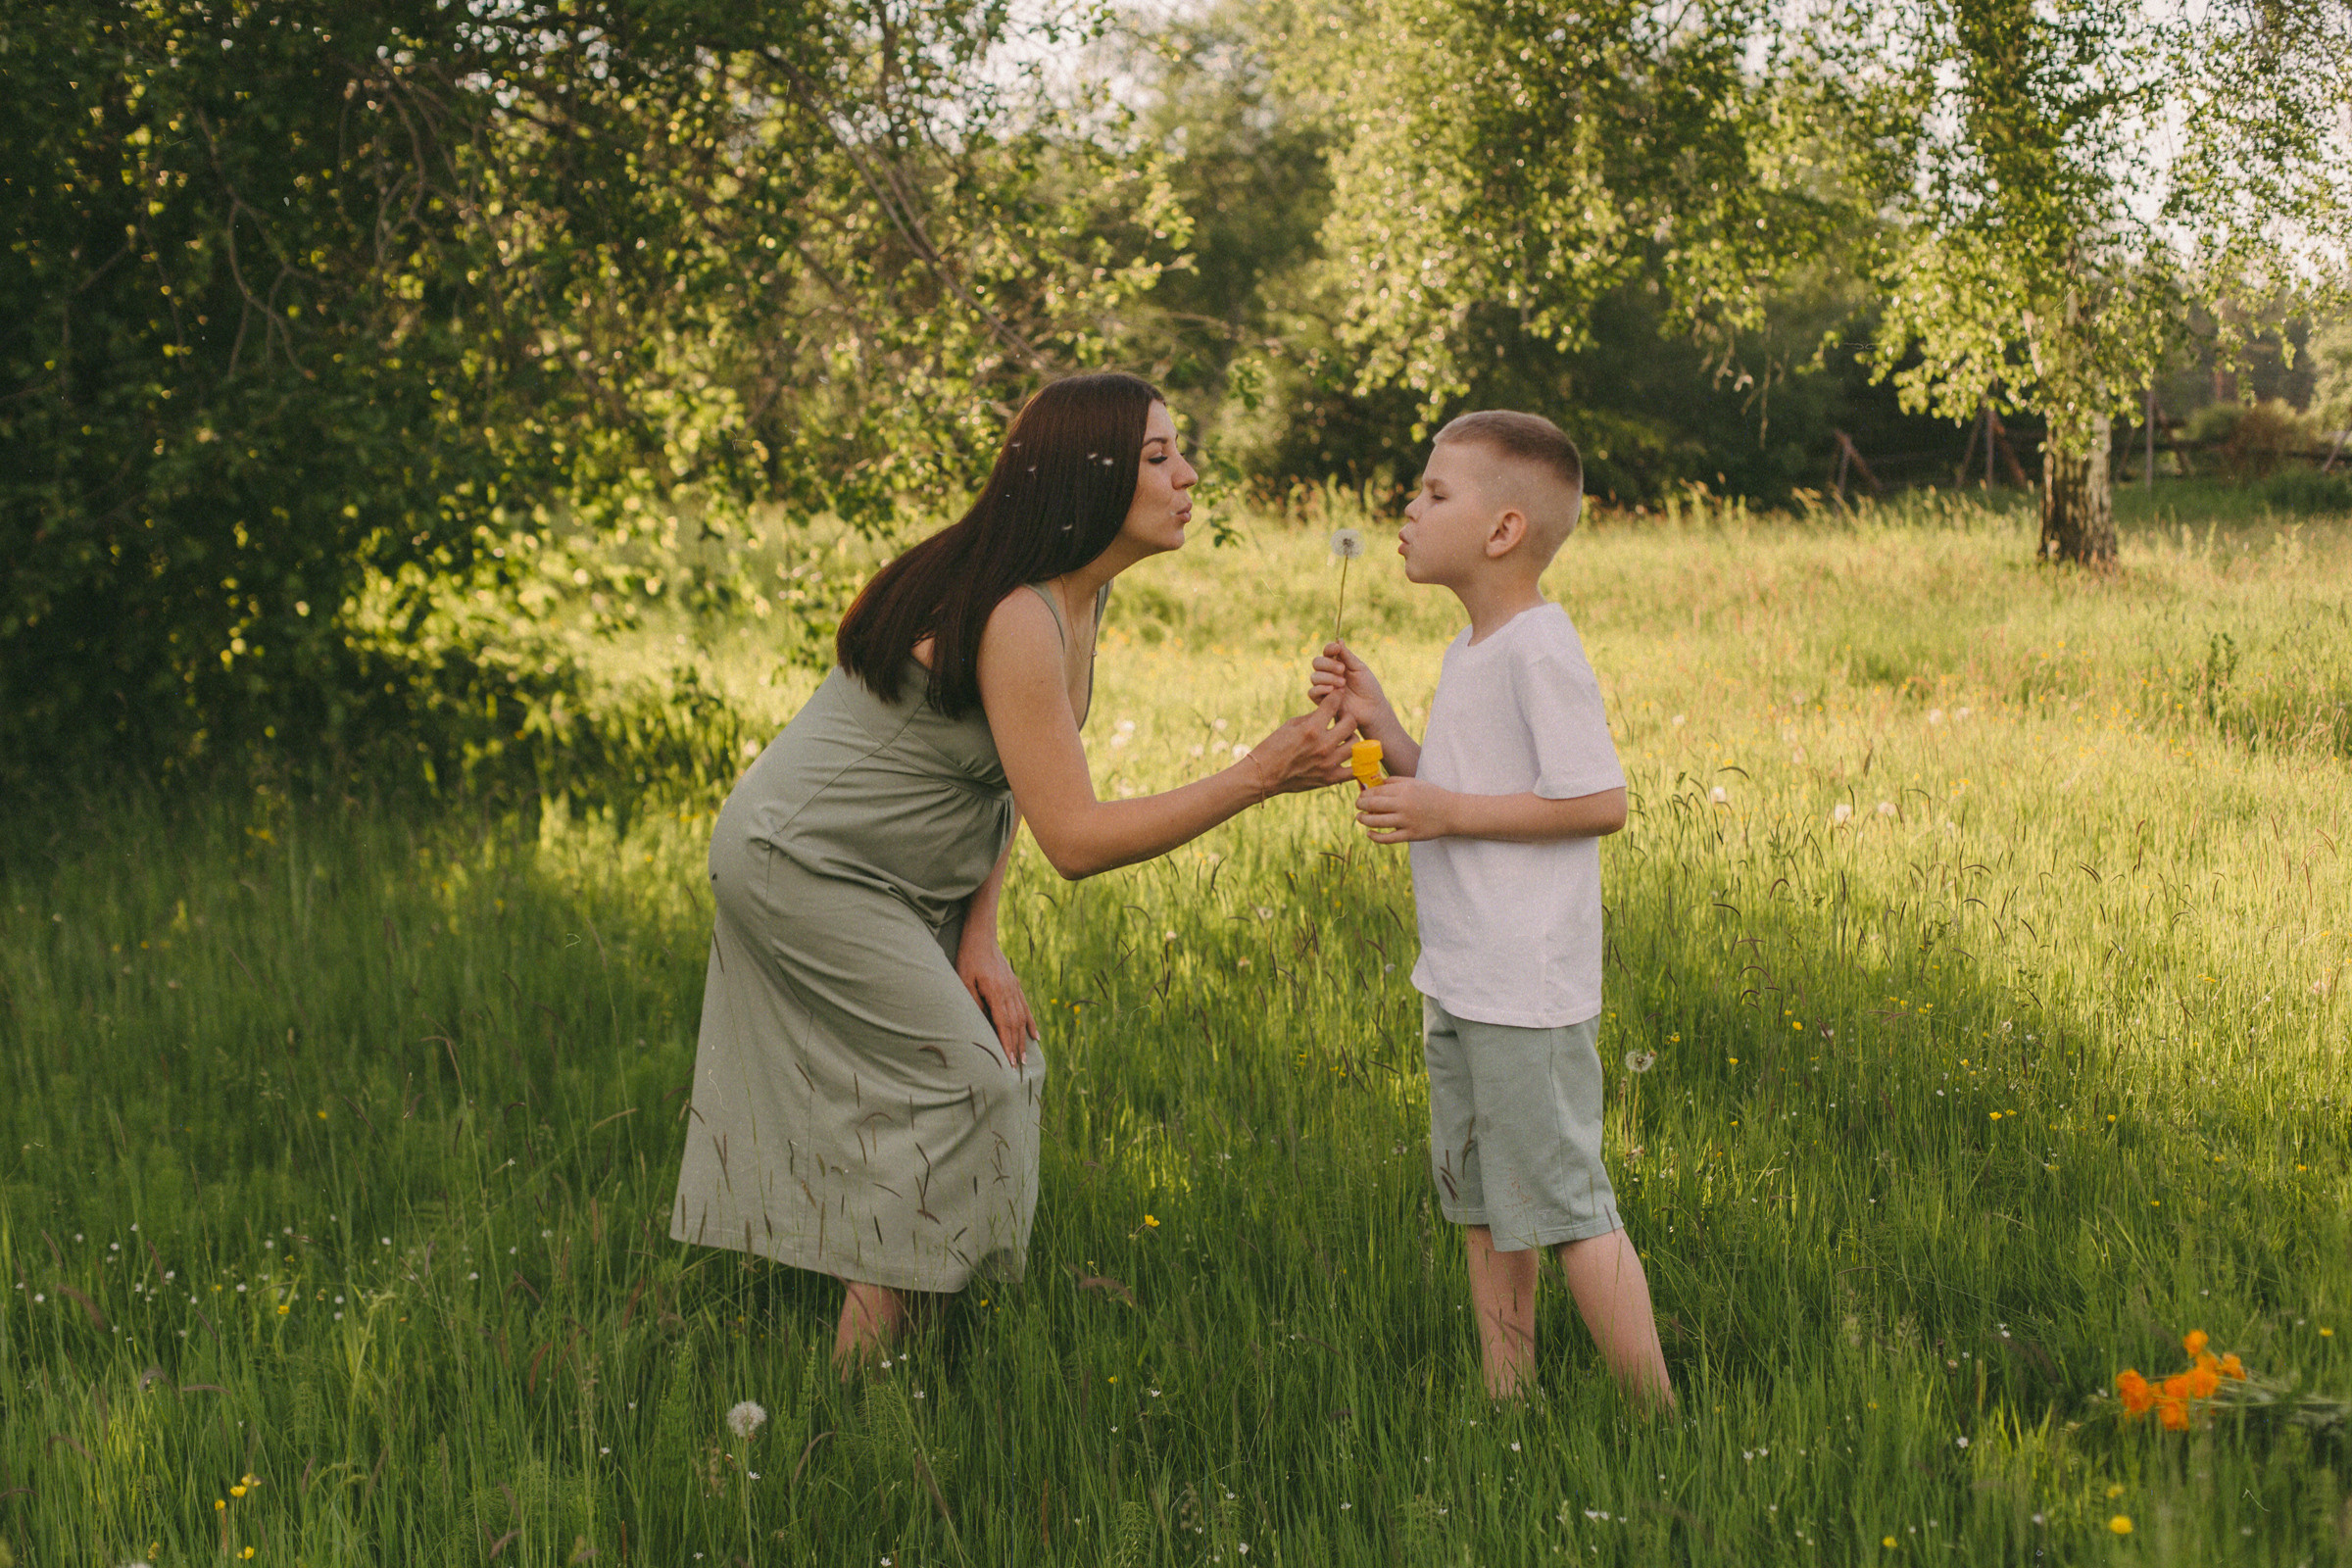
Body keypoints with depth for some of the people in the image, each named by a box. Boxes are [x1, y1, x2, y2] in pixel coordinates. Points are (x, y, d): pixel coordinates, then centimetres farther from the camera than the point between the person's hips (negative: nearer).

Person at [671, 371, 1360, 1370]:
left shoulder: (1079, 598, 1)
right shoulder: (1018, 618, -29)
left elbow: (1008, 778, 7)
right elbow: (1076, 839, -32)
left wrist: (978, 938, -4)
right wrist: (1258, 775, -31)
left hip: (887, 876, 9)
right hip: (804, 864, -9)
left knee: (998, 1059, 7)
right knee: (957, 1081, -10)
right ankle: (861, 1389, -2)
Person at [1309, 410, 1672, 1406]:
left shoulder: (1541, 652, -17)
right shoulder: (1472, 651, 13)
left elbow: (1599, 801, -21)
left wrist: (1448, 813, -20)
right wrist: (1377, 725, 3)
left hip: (1528, 989, -10)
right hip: (1460, 984, 10)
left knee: (1563, 1205, -3)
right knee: (1482, 1206, 14)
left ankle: (1658, 1424, 7)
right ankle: (1507, 1408, 24)